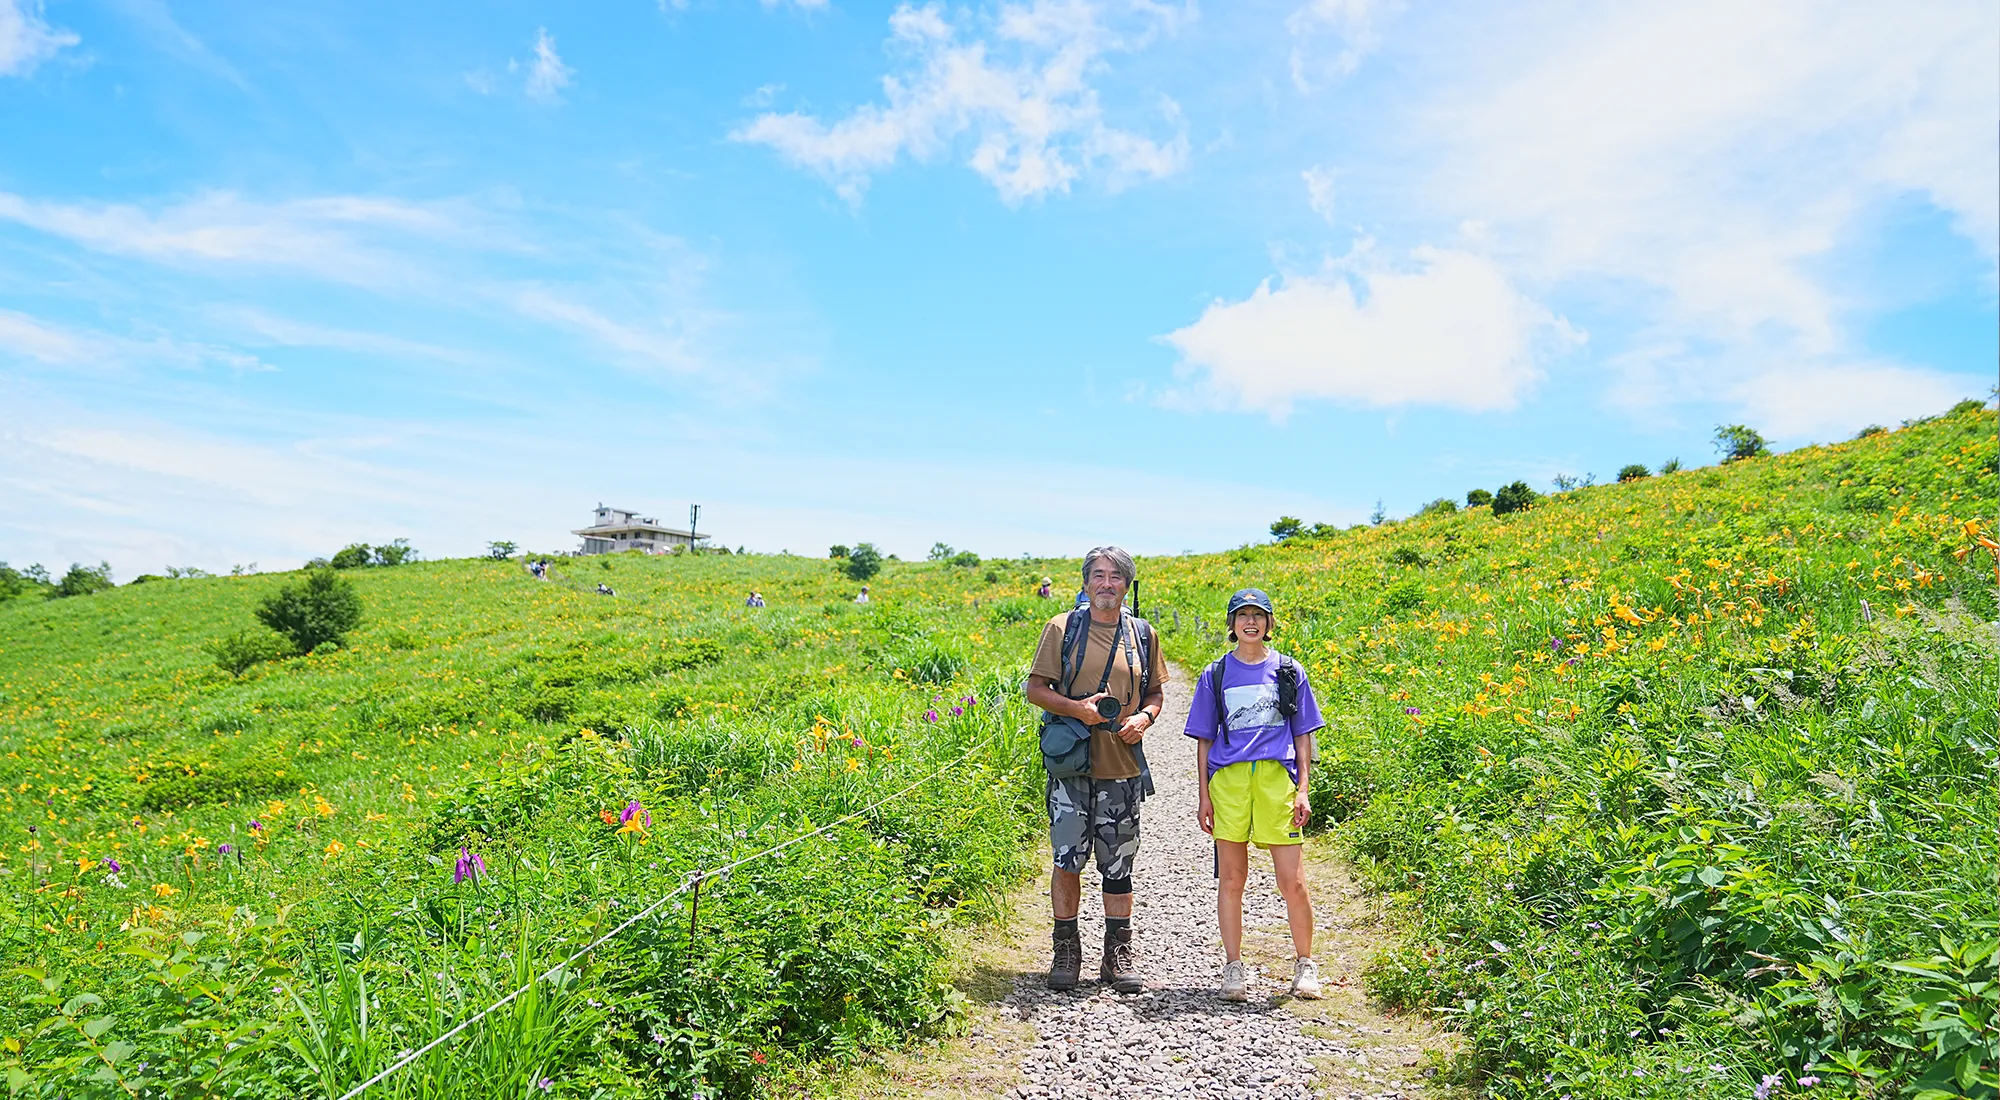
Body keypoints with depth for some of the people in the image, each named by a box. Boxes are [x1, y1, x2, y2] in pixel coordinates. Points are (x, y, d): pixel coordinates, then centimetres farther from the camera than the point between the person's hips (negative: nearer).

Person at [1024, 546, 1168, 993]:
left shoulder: (1143, 634, 8)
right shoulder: (1062, 628, 0)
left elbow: (1156, 693, 17)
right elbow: (1035, 688, 1)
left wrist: (1145, 717, -5)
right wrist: (1076, 708, -15)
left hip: (1122, 766, 2)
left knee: (1118, 864, 9)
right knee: (1067, 859, 0)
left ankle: (1119, 956, 21)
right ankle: (1066, 951, 17)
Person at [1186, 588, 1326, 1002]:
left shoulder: (1289, 671, 9)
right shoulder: (1216, 675, 10)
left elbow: (1303, 735, 11)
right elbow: (1204, 739, 12)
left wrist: (1303, 790, 3)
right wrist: (1204, 795, 7)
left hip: (1278, 778, -1)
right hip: (1228, 779, 1)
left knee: (1293, 882, -2)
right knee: (1231, 878, 4)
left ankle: (1305, 965, 18)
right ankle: (1233, 967, 17)